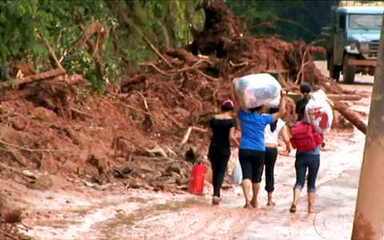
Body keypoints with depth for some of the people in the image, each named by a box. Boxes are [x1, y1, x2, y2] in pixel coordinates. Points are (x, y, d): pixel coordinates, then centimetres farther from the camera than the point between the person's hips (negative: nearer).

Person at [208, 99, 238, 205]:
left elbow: (210, 134, 6)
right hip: (225, 149, -3)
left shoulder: (213, 119, 3)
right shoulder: (231, 120, -8)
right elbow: (231, 136, -16)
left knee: (215, 171, 14)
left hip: (213, 148, 3)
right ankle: (216, 194, -14)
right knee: (221, 171, 2)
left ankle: (217, 195, 20)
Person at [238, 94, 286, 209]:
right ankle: (254, 201, 30)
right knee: (256, 177, 15)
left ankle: (247, 200, -26)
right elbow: (281, 112, 1)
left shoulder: (243, 115, 1)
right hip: (259, 151, 0)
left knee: (246, 176, -7)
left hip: (244, 150, 0)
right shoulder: (263, 118, -3)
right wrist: (283, 98, 11)